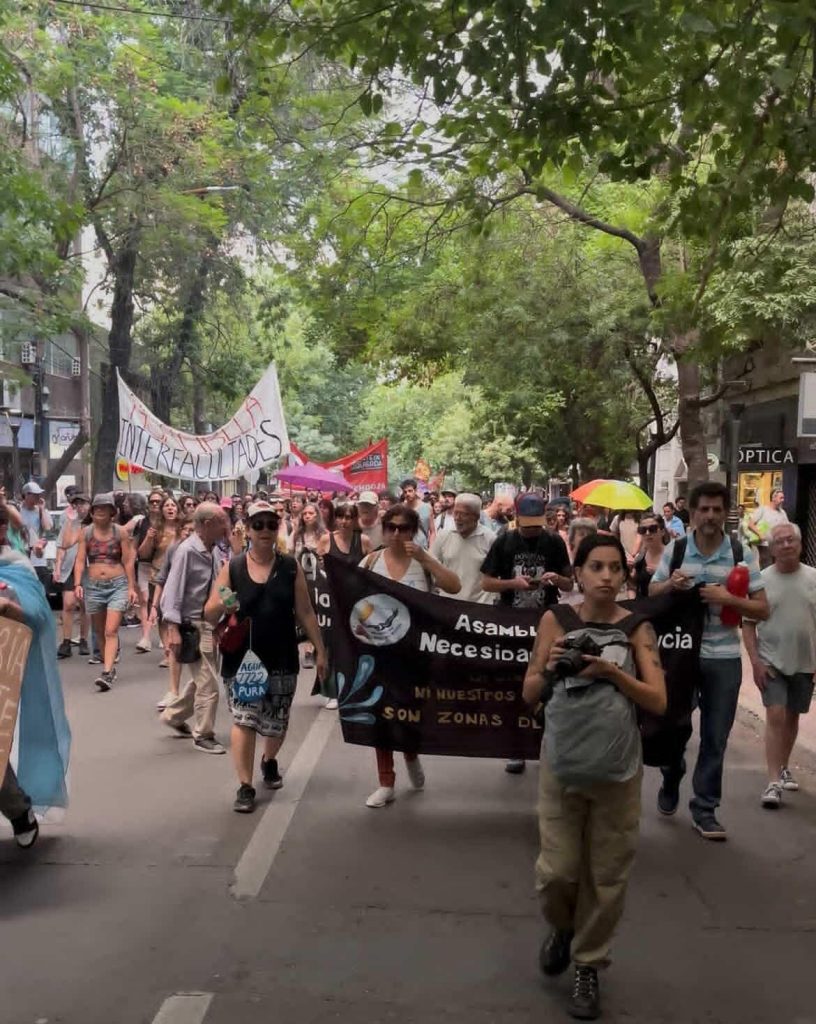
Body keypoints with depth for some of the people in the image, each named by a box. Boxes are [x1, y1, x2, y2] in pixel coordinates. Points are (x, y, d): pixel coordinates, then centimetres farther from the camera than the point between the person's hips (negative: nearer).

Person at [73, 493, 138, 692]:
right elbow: (80, 560, 1)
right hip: (93, 586, 3)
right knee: (99, 632, 13)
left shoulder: (120, 532, -1)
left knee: (111, 631, -13)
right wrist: (77, 584, -11)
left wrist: (132, 587, -3)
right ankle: (109, 666, 27)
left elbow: (128, 561, 0)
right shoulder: (86, 532, 3)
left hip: (117, 585, -3)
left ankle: (106, 673, -19)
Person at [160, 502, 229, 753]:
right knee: (209, 683, -3)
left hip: (210, 622, 9)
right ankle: (203, 735, 12)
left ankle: (173, 716, 40)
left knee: (201, 678, 22)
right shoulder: (187, 551, -18)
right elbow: (173, 589, -21)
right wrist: (173, 628, -26)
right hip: (193, 625, -9)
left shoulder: (212, 551, 6)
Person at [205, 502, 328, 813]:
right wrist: (220, 604, -25)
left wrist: (320, 650, 2)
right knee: (243, 720, -10)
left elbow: (305, 612, 4)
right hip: (240, 658, -1)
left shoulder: (290, 567, 0)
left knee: (276, 723, 11)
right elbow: (209, 615, -2)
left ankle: (269, 761, 42)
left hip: (281, 659, 2)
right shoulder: (232, 568, -3)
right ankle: (245, 786, 2)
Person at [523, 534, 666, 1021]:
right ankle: (562, 926, 36)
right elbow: (530, 695, 2)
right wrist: (549, 670, -19)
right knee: (557, 871, 3)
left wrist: (612, 672, -20)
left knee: (607, 876, 8)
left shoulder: (637, 628, -2)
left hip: (618, 770, 0)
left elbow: (659, 702, -6)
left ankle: (589, 966, 29)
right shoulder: (556, 619, -2)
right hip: (562, 764, 0)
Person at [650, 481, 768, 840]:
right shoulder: (675, 550, -1)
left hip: (723, 658, 0)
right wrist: (670, 584, -16)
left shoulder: (742, 554, -3)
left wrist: (727, 599, -20)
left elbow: (763, 610, -3)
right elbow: (651, 594, 6)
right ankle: (671, 784, 39)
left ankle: (704, 808, 19)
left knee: (715, 737, 6)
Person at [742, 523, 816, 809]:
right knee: (775, 715, -10)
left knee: (792, 716, 14)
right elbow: (748, 624, -4)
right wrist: (755, 662, -11)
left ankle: (783, 767, 31)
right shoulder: (761, 580, -7)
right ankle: (774, 781, -9)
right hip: (772, 661, -2)